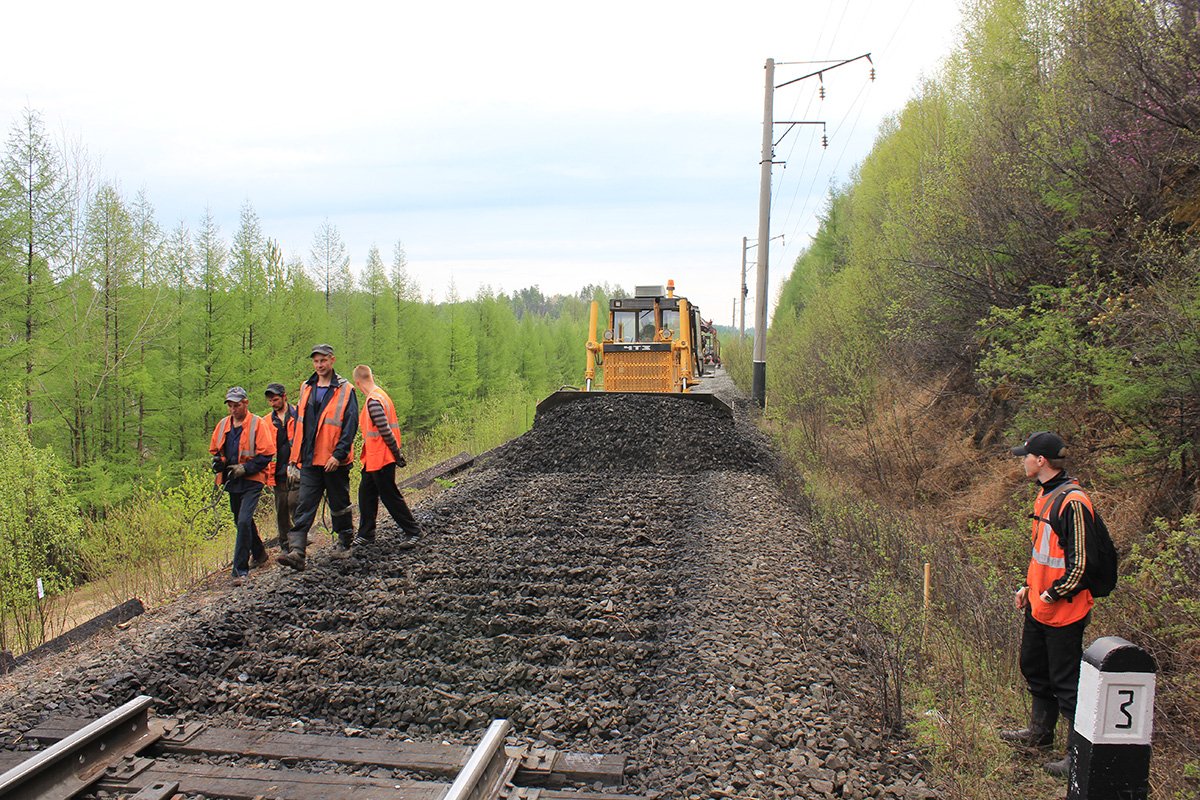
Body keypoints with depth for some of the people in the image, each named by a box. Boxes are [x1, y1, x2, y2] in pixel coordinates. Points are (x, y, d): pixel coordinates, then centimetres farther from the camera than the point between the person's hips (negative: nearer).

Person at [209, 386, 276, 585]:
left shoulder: (258, 423, -9)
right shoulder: (223, 425, 9)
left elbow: (267, 454, -12)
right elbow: (215, 449, 23)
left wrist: (244, 468, -18)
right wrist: (218, 461, 1)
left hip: (251, 481, -7)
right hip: (233, 482, 7)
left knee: (244, 521, -16)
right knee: (241, 521, 19)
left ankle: (240, 570, -13)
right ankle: (259, 554, 40)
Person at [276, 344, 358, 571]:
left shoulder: (344, 390, -5)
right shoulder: (306, 388, 11)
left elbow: (350, 425, -10)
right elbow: (299, 422, 18)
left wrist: (338, 454, -18)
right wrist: (296, 454, 13)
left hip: (334, 461, -4)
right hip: (310, 460, 4)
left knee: (339, 504, 11)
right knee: (304, 507, -5)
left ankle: (346, 540, 32)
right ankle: (296, 552, -10)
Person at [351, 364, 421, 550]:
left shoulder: (373, 401, -20)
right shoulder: (381, 396, 11)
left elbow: (385, 430, -23)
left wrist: (396, 453, -16)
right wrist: (397, 452, 17)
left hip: (381, 458, -10)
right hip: (374, 458, 10)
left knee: (390, 496, -1)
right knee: (366, 493, 14)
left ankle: (413, 531, 8)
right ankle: (366, 534, 22)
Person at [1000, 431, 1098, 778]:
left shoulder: (1073, 502, -22)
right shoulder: (1046, 495, 8)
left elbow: (1082, 562, -22)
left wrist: (1051, 595, -16)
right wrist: (1028, 586, 14)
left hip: (1063, 610, -10)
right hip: (1038, 606, 10)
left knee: (1066, 683, 0)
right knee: (1035, 670, 22)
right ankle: (1040, 733, 39)